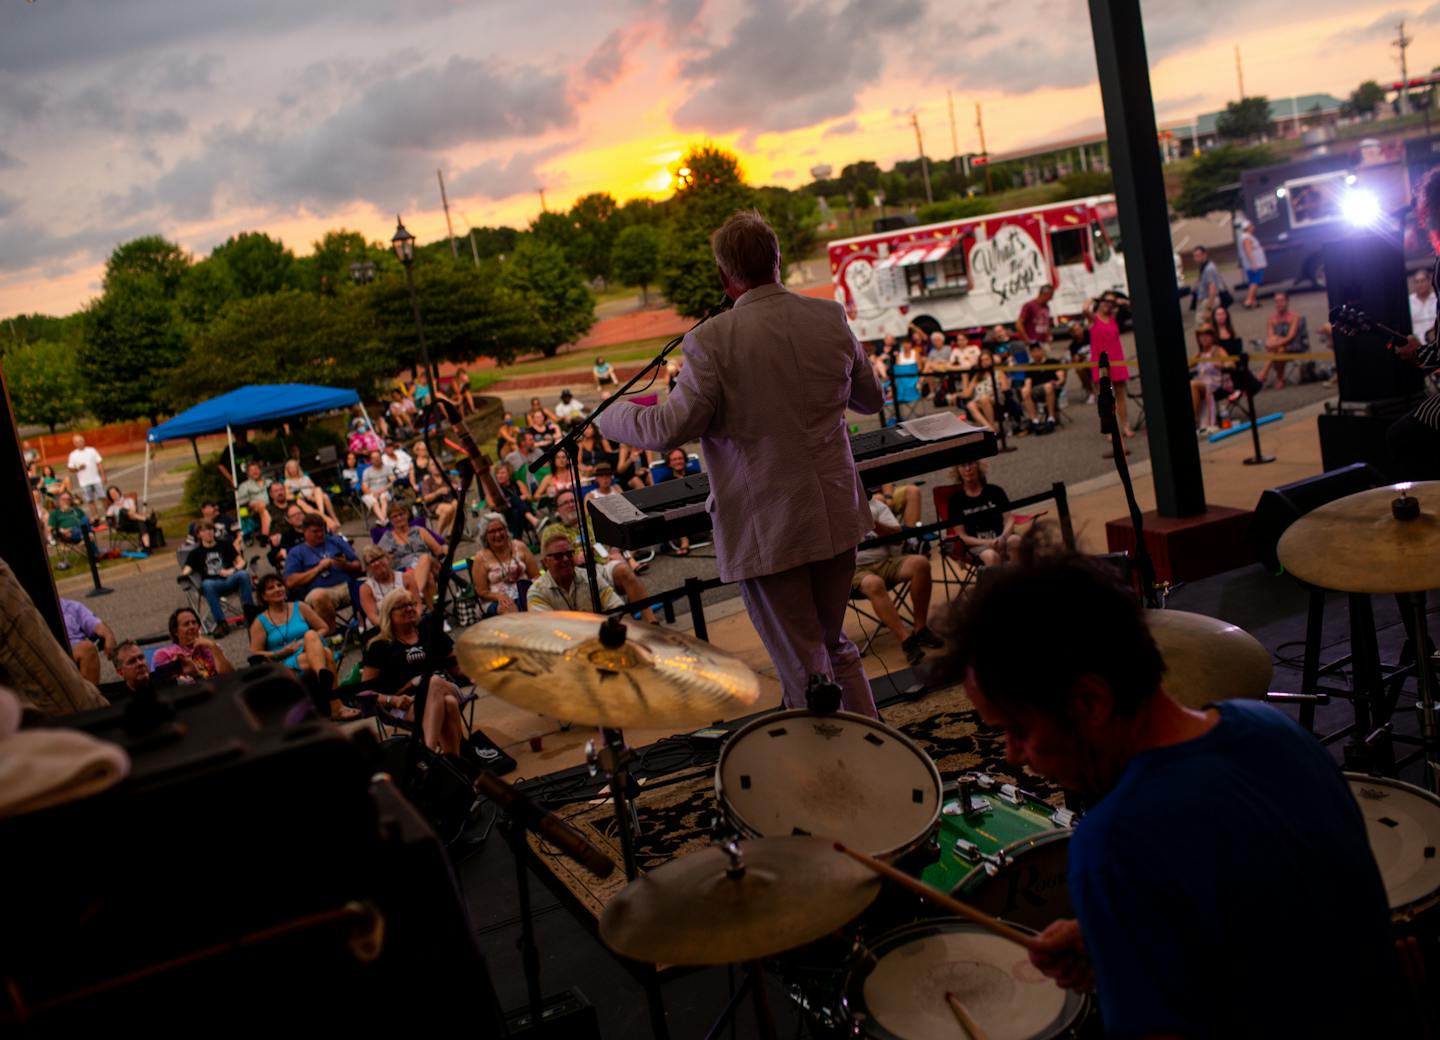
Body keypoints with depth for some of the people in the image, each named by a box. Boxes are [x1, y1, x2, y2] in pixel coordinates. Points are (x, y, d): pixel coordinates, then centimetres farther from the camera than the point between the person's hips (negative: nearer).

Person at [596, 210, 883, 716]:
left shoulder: (712, 340, -17)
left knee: (805, 674, 7)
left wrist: (610, 415, 0)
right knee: (835, 646, 25)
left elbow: (671, 428, -19)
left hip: (767, 530, -5)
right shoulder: (831, 318, -1)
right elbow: (870, 399, 11)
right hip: (836, 516, 6)